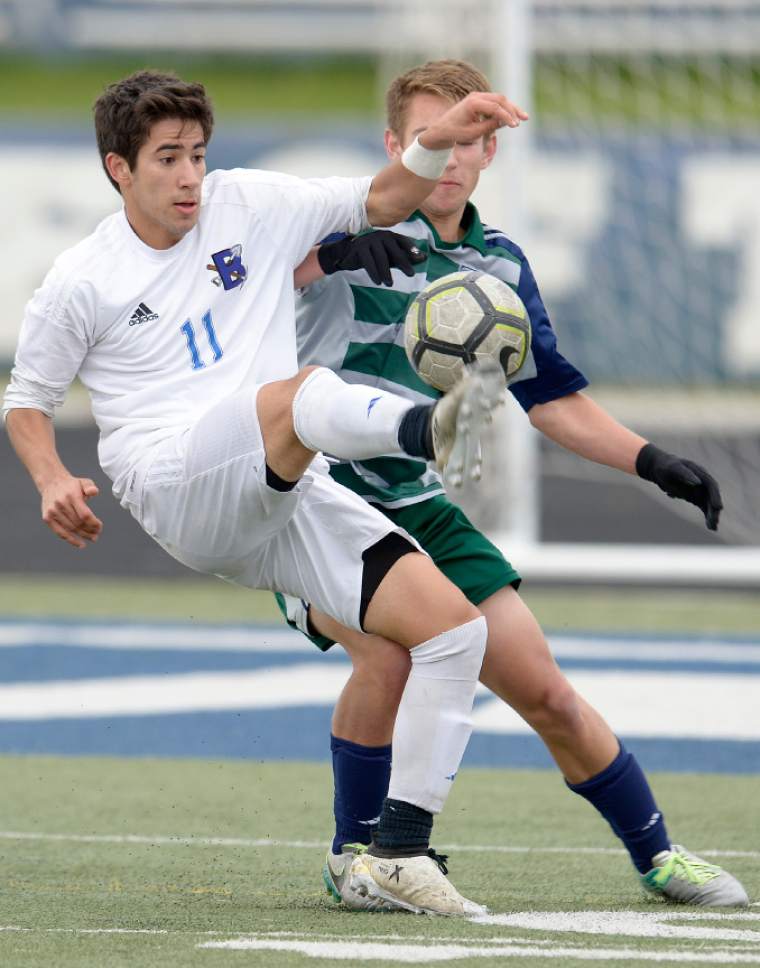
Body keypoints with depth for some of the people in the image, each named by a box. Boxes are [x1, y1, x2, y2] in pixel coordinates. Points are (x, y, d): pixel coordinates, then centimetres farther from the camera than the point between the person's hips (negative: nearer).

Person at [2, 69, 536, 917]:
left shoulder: (249, 205, 14)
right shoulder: (82, 282, 7)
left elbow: (377, 204, 21)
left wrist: (437, 145, 1)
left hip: (288, 499, 5)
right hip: (178, 490, -5)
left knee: (454, 622, -11)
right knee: (302, 394, -37)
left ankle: (403, 847, -6)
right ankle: (429, 428, -73)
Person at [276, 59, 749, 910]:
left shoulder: (499, 266, 9)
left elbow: (553, 399, 18)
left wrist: (653, 463, 5)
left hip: (419, 508, 5)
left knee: (545, 693, 3)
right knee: (386, 648, -30)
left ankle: (658, 856, 22)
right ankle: (351, 856, -8)